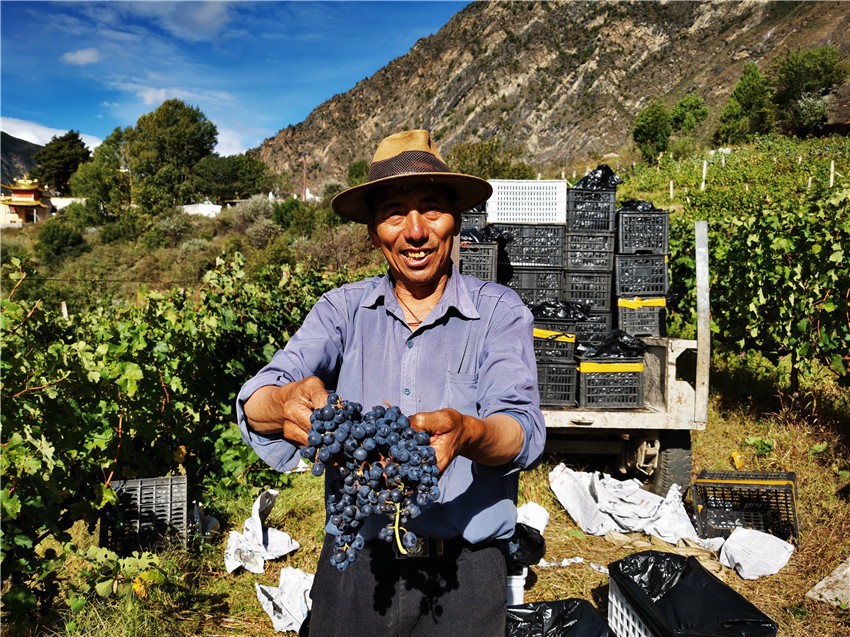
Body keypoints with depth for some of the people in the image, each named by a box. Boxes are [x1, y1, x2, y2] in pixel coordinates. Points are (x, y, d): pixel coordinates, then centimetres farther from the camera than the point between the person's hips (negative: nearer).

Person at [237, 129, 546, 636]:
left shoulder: (499, 310, -6)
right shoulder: (343, 308, -1)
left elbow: (524, 428, -18)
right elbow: (256, 399, -12)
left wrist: (467, 433, -40)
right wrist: (287, 403, -36)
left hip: (464, 574, -1)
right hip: (353, 564, 2)